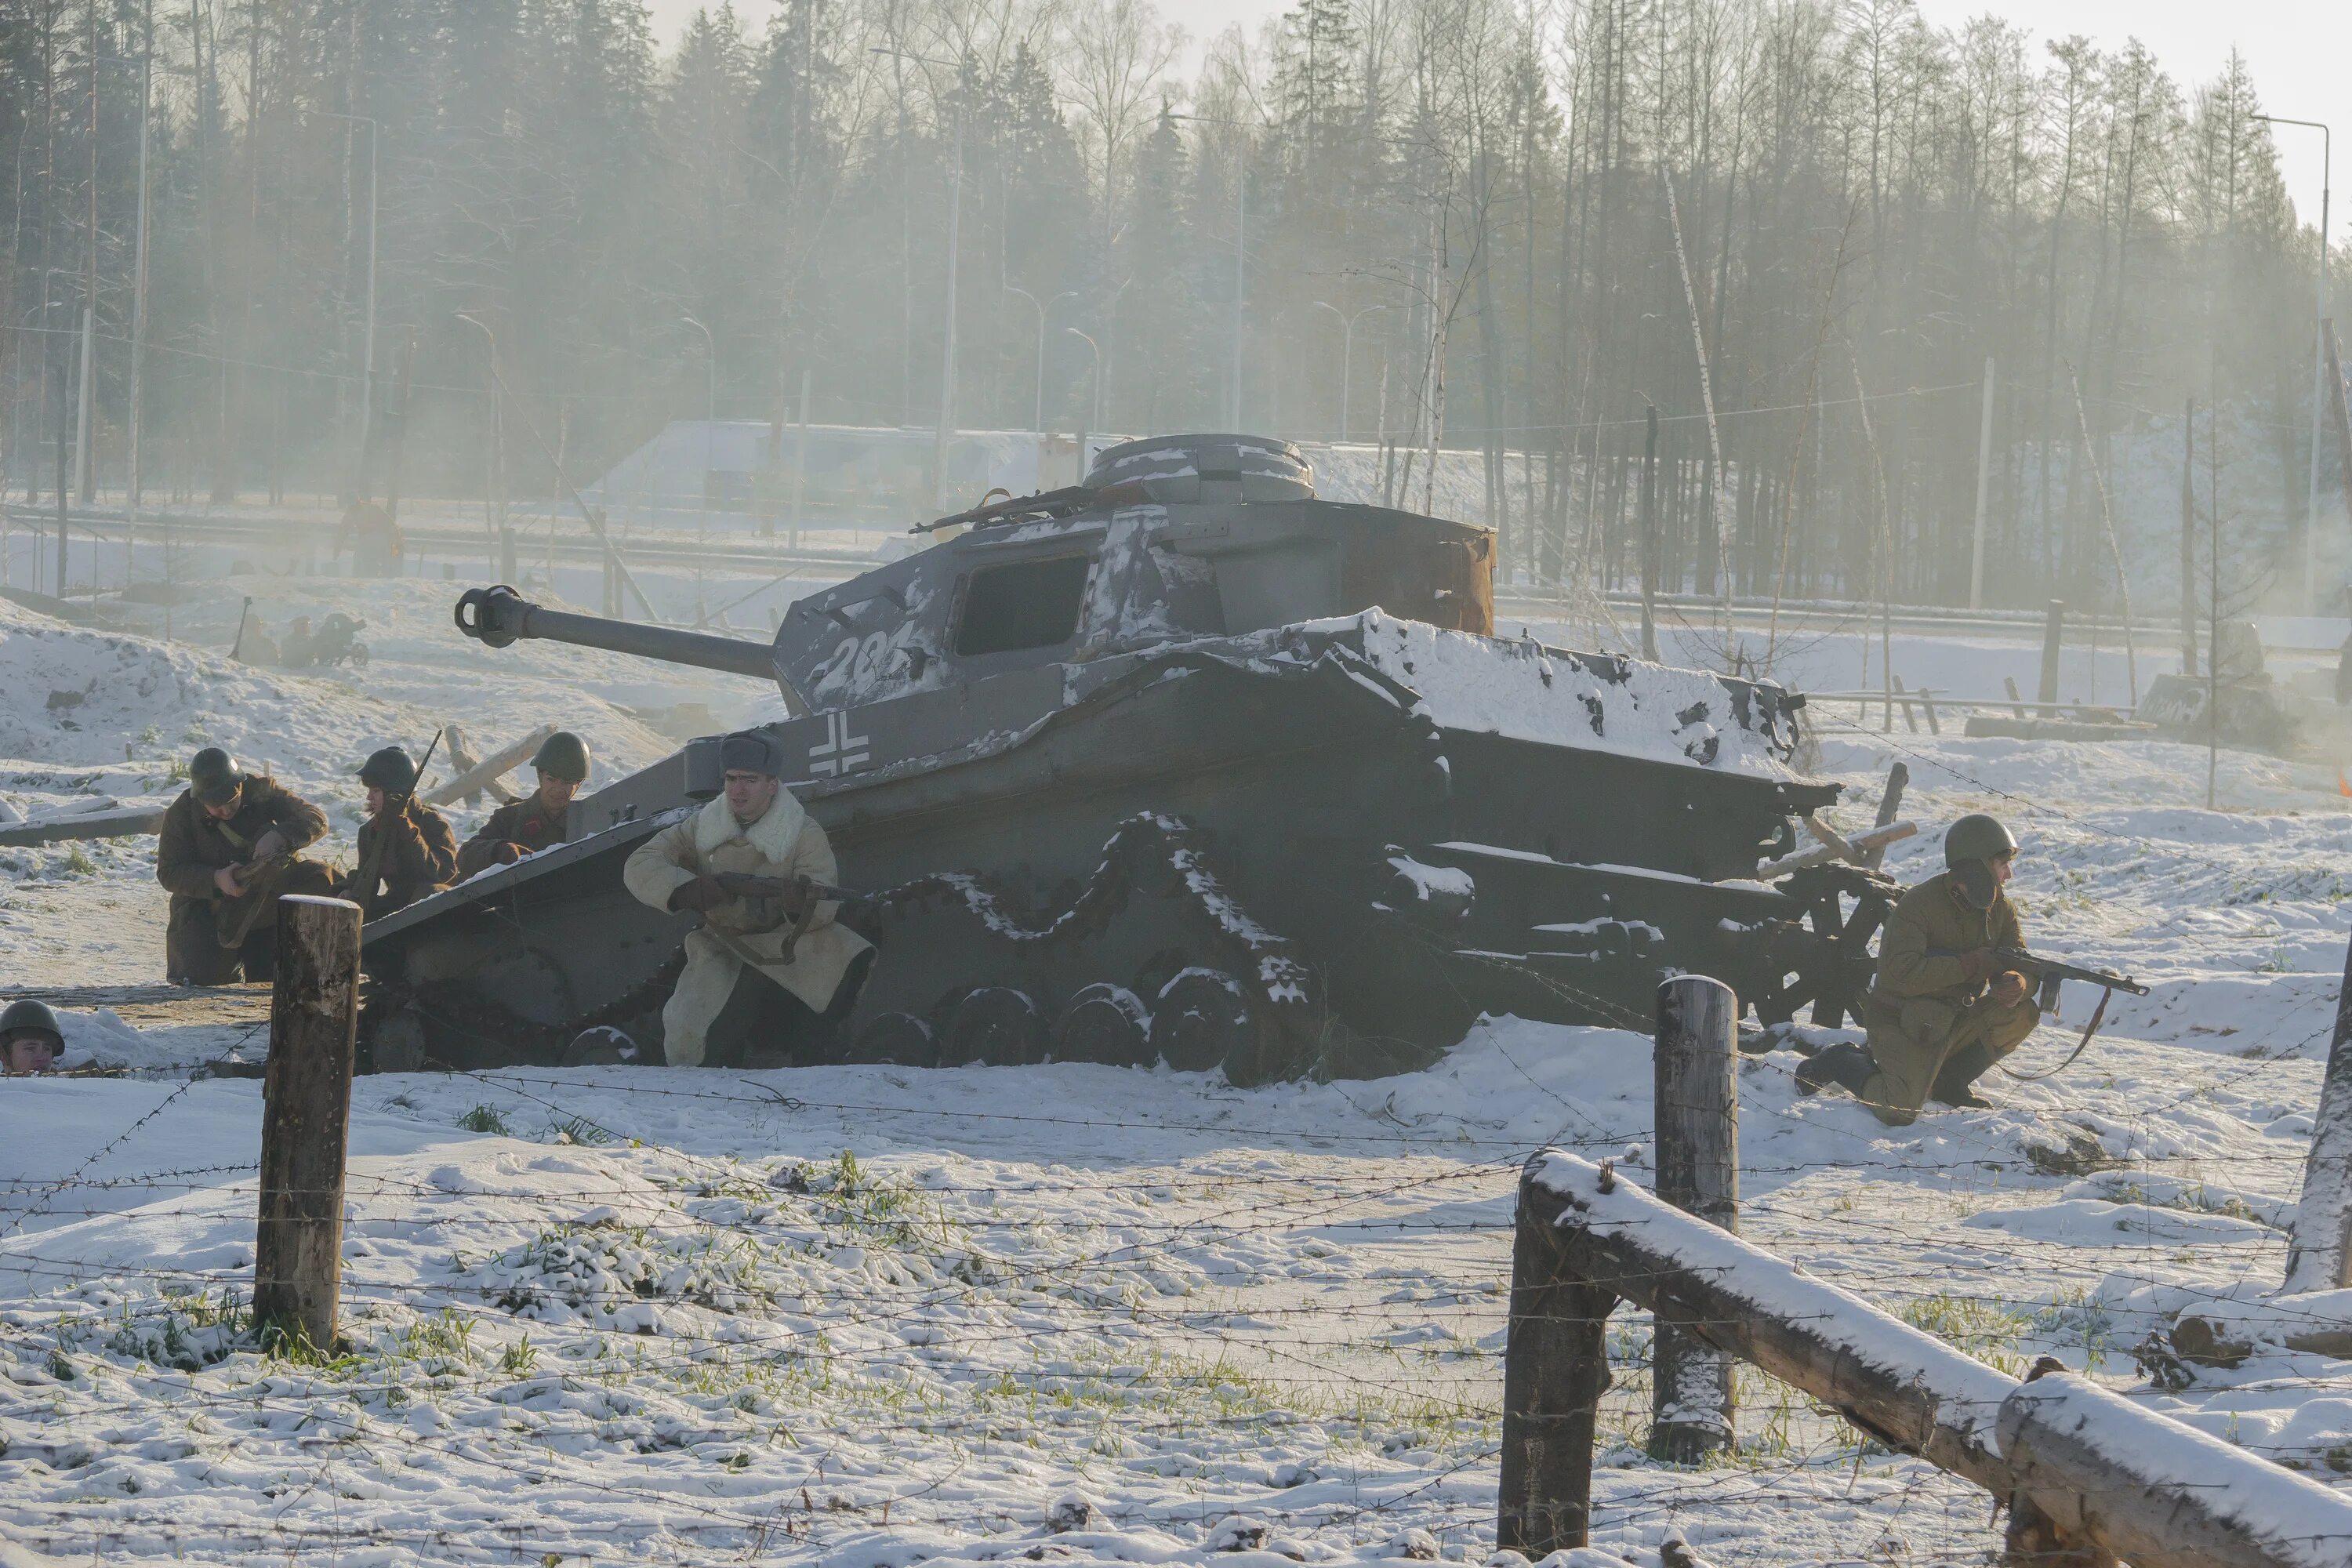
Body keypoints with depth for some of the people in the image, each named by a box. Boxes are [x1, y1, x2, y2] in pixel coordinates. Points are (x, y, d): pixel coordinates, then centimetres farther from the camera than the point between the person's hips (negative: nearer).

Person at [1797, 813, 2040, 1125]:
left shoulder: (2000, 909, 1)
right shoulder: (1918, 906, -20)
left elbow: (2014, 965, 0)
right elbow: (1900, 975, -30)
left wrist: (2013, 983, -26)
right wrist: (1970, 964, -30)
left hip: (1954, 1021, 7)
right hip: (1902, 1021, -7)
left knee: (2023, 1013, -16)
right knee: (1899, 1111, -26)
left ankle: (1950, 1080, 3)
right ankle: (1840, 1063, 6)